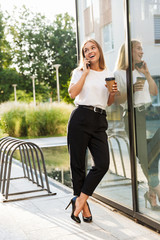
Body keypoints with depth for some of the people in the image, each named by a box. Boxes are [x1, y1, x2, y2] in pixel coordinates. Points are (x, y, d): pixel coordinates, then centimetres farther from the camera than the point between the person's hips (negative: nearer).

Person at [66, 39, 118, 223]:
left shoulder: (107, 74, 18)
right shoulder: (80, 71, 9)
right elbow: (72, 93, -9)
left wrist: (113, 93, 1)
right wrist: (85, 72, -3)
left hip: (99, 121, 3)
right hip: (80, 119, -3)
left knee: (103, 163, -11)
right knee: (78, 164, 1)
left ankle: (80, 200, 3)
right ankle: (83, 206, 14)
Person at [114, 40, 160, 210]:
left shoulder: (141, 71, 21)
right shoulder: (119, 74, 1)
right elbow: (117, 100, -4)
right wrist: (131, 90, -18)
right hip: (133, 115, -5)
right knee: (145, 156, -5)